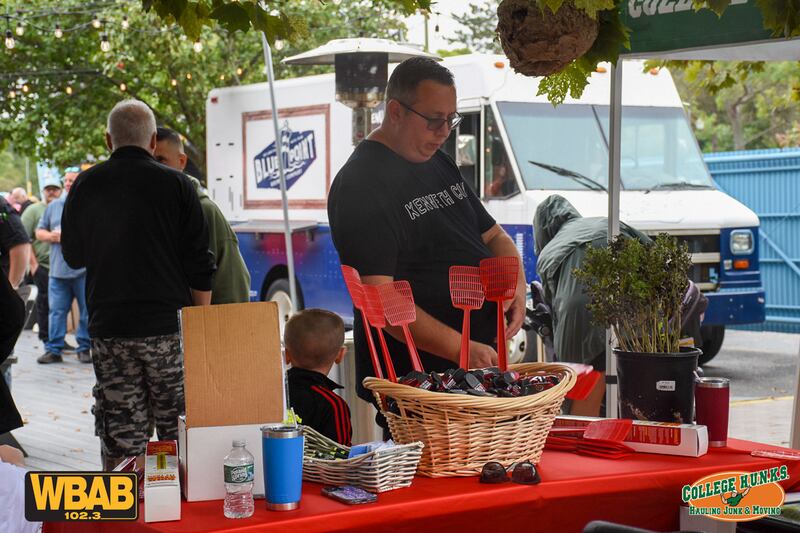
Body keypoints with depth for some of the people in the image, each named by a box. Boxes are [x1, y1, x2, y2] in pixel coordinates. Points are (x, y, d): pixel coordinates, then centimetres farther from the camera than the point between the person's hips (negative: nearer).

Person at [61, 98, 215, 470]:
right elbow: (199, 265, -2)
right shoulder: (176, 185, -3)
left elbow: (73, 256, 14)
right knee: (177, 428, 8)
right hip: (169, 326, -1)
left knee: (120, 436, 5)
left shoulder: (86, 185, 2)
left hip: (109, 328, 1)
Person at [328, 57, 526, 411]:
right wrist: (461, 348, -30)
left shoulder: (438, 164, 15)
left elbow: (494, 237, 22)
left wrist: (517, 286, -1)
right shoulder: (360, 185, -14)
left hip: (481, 361, 8)